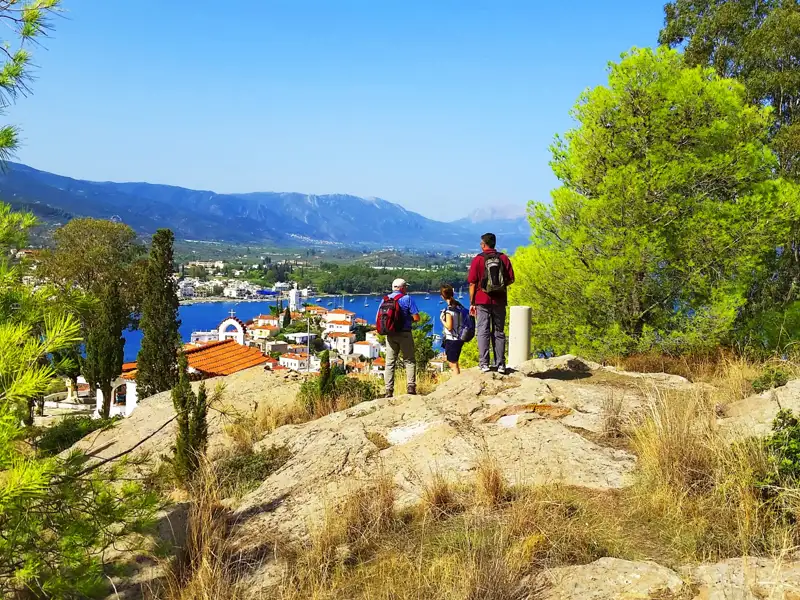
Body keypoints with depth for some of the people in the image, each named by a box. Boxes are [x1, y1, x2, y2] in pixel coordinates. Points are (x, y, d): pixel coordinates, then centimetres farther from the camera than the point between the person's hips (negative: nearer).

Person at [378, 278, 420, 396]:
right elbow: (416, 318, -10)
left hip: (390, 335, 4)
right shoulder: (407, 299, -5)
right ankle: (411, 386, -7)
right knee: (410, 361, 5)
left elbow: (378, 318, 8)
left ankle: (389, 390, 1)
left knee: (390, 362, 6)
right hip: (404, 334, -4)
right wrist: (410, 320, 10)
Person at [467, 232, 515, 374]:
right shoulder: (504, 258, 3)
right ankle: (500, 364, 7)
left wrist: (472, 303, 1)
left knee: (483, 332, 2)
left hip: (482, 300, -2)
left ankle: (484, 363, -3)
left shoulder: (478, 259, -3)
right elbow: (511, 279, 2)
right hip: (499, 300, 2)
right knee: (499, 332, 8)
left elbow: (473, 283, -5)